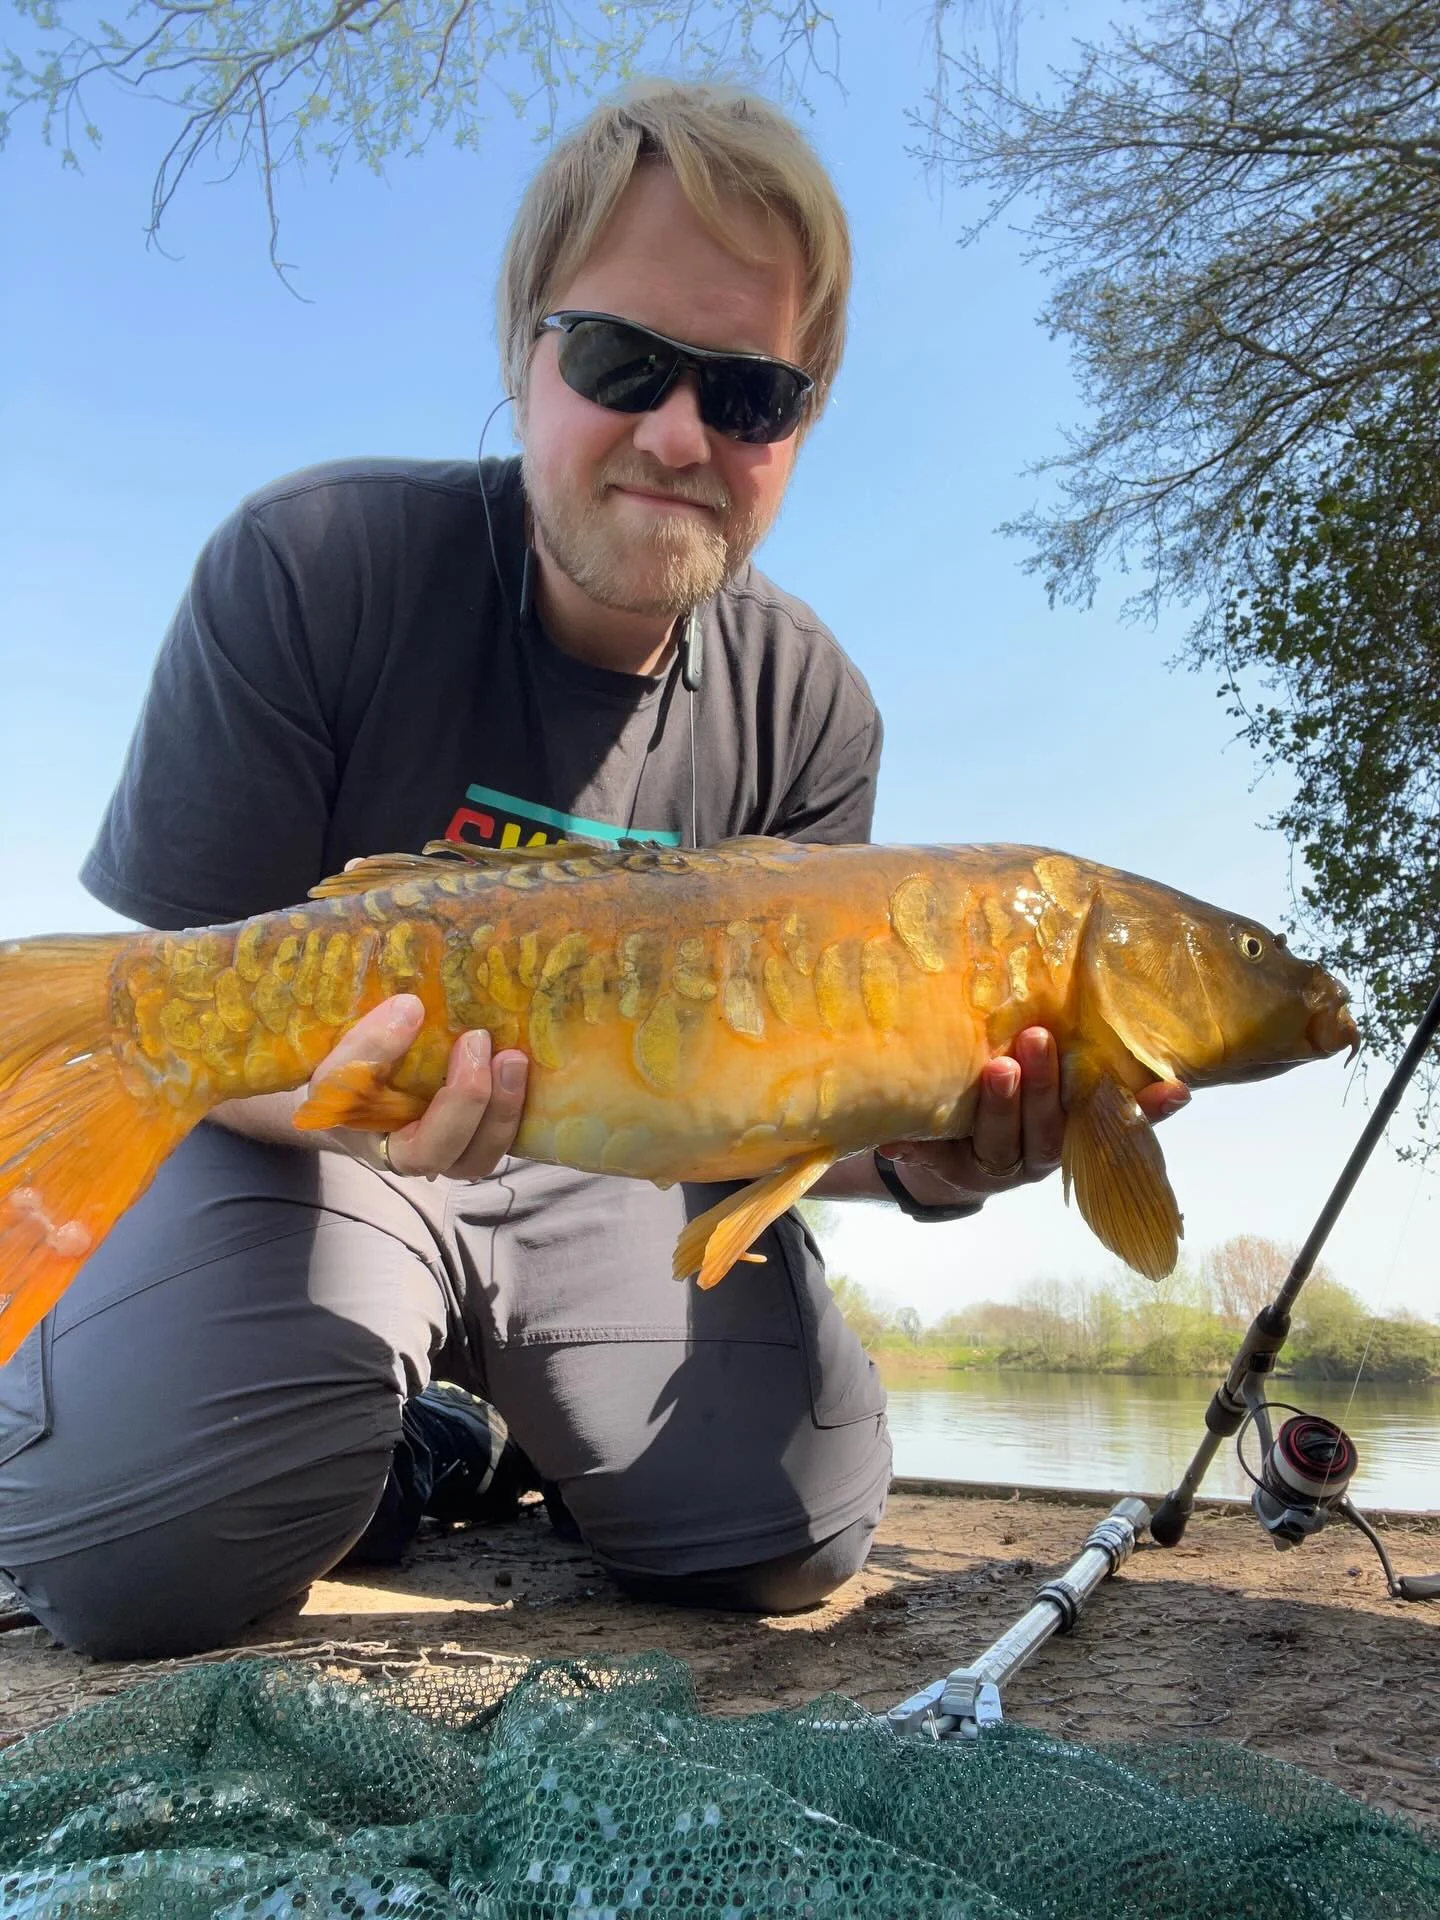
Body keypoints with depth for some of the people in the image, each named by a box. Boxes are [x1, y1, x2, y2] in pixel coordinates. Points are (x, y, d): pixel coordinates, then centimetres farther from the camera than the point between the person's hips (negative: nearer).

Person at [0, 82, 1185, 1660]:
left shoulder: (808, 710, -7)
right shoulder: (315, 566, -17)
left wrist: (922, 1156, -27)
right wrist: (344, 1083, -38)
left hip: (604, 1177, 3)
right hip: (294, 1131, -2)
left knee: (791, 1528, -12)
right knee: (145, 1541, -28)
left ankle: (489, 1435, 20)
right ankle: (429, 1443, 8)